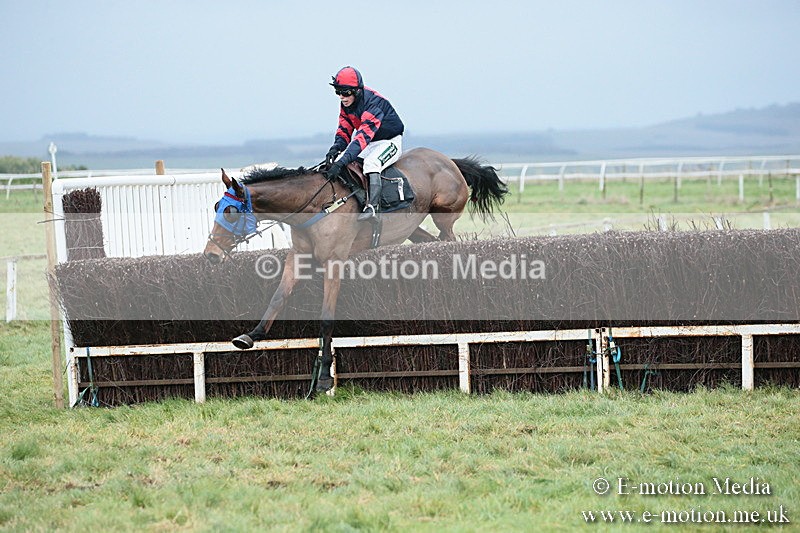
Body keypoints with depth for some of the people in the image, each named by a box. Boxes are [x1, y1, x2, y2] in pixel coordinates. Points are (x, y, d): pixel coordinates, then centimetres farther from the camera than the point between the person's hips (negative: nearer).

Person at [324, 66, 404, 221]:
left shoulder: (372, 103, -32)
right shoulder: (346, 104, -5)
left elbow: (363, 136, -41)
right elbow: (344, 130, 0)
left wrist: (342, 162, -50)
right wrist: (336, 148, -25)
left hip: (390, 141, -8)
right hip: (369, 143, 8)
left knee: (371, 163, -37)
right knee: (335, 160, -9)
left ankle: (372, 206, -40)